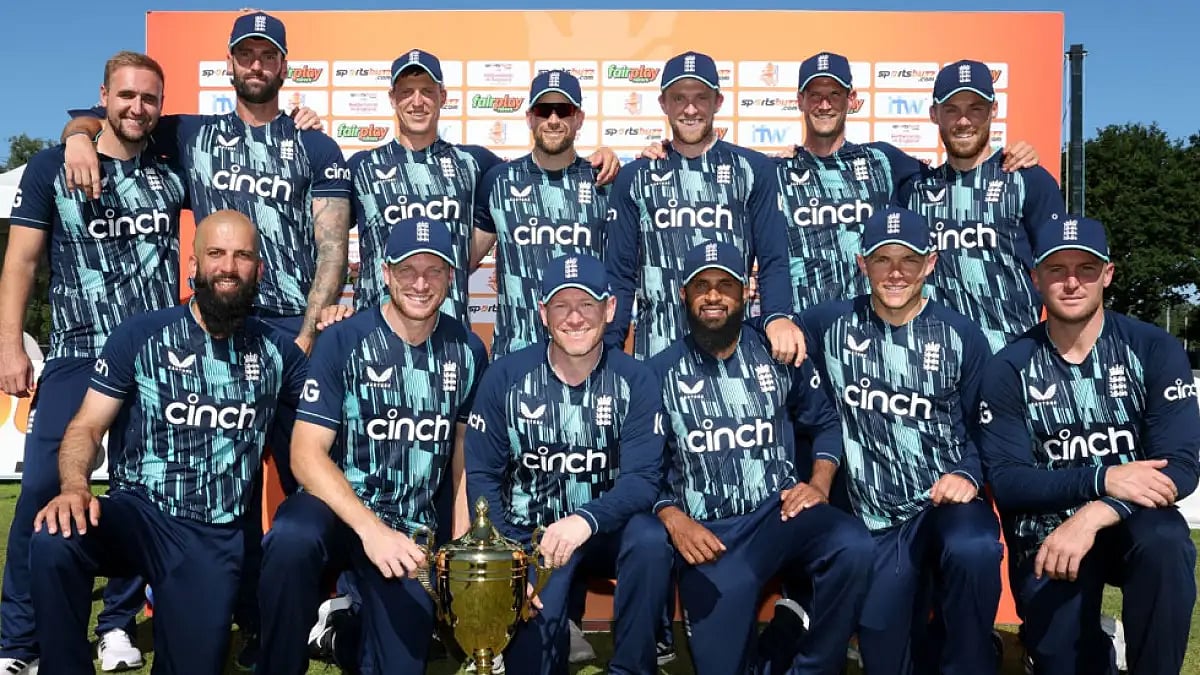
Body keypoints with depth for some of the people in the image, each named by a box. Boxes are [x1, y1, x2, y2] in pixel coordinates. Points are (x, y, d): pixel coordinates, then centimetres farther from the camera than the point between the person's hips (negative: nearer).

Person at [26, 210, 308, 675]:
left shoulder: (276, 352, 7)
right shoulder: (140, 336, 0)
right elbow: (87, 426, -1)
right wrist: (74, 486, -23)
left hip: (218, 536, 2)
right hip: (138, 512, -1)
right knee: (53, 541, -32)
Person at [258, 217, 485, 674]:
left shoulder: (467, 351, 0)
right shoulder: (343, 341, -11)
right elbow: (307, 455, -15)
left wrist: (463, 537, 0)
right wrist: (370, 529, -27)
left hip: (414, 529, 3)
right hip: (338, 507, -2)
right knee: (291, 541, -36)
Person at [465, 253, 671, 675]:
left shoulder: (635, 381, -7)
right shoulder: (505, 378, -5)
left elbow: (642, 479, -14)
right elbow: (482, 475, -1)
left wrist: (586, 520, -34)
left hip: (605, 530, 1)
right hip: (530, 536, 0)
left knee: (650, 541, -31)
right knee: (534, 628, -24)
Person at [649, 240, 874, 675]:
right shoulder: (661, 371, 4)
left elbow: (825, 421, 13)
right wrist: (673, 519, -14)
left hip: (779, 511, 2)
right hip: (707, 530, -2)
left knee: (853, 547, -30)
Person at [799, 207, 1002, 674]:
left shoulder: (961, 336, 0)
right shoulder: (828, 325, 1)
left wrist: (967, 475, -12)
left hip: (948, 501, -1)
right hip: (877, 518, 2)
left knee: (975, 549, -35)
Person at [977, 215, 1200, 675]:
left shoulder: (1154, 350, -5)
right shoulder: (1010, 369, -4)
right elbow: (1005, 481, -11)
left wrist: (1094, 516, -29)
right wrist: (1102, 478, -25)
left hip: (1133, 519, 0)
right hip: (1046, 532, 1)